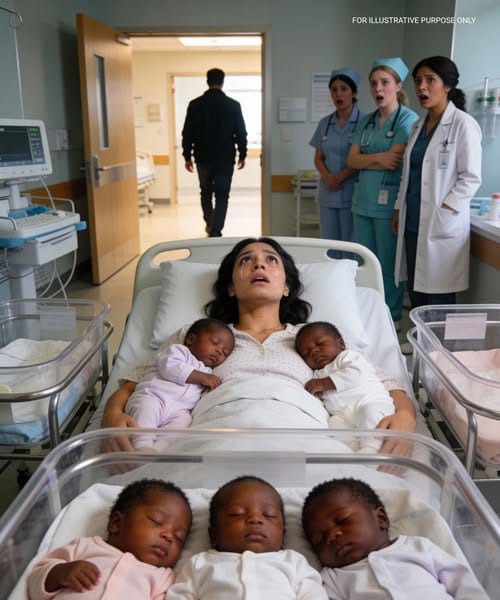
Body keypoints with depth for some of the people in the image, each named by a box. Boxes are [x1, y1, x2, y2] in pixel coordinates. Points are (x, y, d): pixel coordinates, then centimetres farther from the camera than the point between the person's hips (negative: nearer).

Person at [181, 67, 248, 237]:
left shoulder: (195, 104, -2)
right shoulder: (233, 105, -4)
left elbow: (188, 133, -1)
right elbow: (241, 133, 0)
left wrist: (187, 156, 7)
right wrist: (242, 155, 10)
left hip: (203, 157, 2)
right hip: (225, 158, -2)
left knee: (206, 192, 21)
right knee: (222, 196, 3)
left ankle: (210, 224, 32)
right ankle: (215, 231, -3)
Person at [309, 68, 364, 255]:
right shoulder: (325, 123, 11)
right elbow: (318, 158, 12)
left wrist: (341, 177, -12)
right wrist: (327, 177, -7)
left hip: (352, 194, -4)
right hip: (328, 194, 4)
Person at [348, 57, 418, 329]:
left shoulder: (408, 119, -5)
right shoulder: (366, 121, 14)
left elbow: (394, 162, -15)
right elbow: (352, 159, 4)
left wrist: (365, 160, -2)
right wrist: (378, 157, -11)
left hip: (389, 201, -6)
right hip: (363, 199, 7)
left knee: (388, 263, 1)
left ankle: (392, 318, 14)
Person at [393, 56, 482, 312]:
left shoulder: (463, 124, -8)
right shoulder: (419, 125, 15)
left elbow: (471, 178, -11)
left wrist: (442, 211, -16)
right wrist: (399, 209, 14)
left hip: (442, 226, -7)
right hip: (413, 223, 7)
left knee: (438, 302, -3)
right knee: (415, 295, 10)